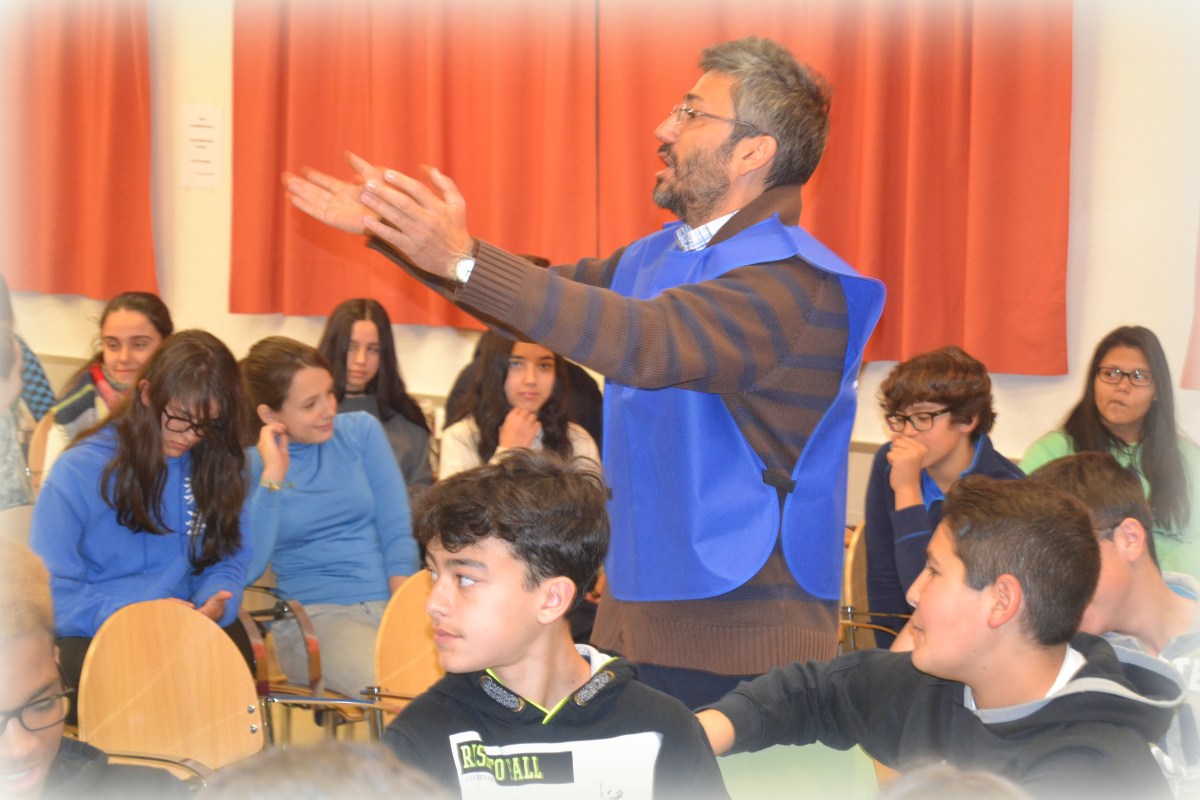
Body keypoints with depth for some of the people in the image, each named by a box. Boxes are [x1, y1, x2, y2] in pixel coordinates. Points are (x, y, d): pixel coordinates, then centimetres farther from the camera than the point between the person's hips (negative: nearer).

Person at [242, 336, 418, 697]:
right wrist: (273, 476, -12)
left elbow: (397, 531, 6)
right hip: (312, 616, -3)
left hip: (388, 599, 3)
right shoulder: (250, 464, 3)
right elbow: (247, 568, -11)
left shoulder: (361, 431, 10)